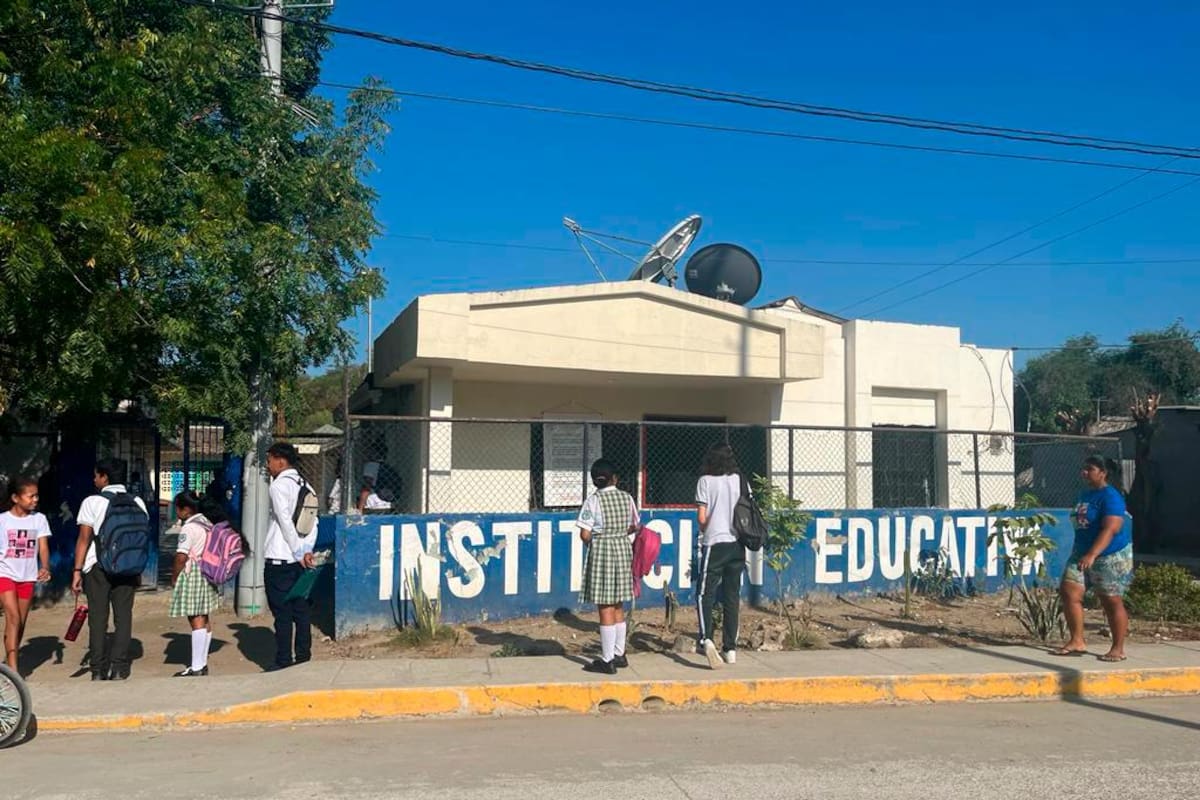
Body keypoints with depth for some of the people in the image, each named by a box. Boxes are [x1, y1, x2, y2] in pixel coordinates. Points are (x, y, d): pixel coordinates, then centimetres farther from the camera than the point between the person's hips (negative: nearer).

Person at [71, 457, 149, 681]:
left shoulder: (92, 502, -4)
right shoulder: (137, 502, 6)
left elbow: (84, 539, -7)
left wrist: (77, 570, -4)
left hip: (98, 565, -2)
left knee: (98, 618, 4)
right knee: (123, 616, 6)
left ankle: (99, 670, 5)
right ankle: (119, 668, 2)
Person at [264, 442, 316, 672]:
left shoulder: (279, 485, -10)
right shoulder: (304, 485, 14)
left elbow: (285, 521, -17)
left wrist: (299, 552, -14)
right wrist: (307, 549, 1)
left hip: (279, 559, -8)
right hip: (299, 559, 8)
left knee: (282, 613, -2)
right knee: (300, 610, 11)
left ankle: (283, 661, 2)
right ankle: (303, 657, 15)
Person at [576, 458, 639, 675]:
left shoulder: (593, 500, -11)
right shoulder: (626, 497, 3)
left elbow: (585, 534, -14)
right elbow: (634, 527, 12)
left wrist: (592, 542, 7)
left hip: (601, 551, -6)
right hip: (623, 549, 6)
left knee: (605, 608, -2)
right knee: (618, 606, 16)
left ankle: (607, 661, 1)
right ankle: (619, 654, 24)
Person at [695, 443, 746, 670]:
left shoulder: (706, 481, -4)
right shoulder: (739, 480, 6)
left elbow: (702, 517, -7)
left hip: (715, 544, -4)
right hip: (737, 545, 4)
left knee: (705, 594, 0)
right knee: (732, 597, 10)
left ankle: (706, 639, -20)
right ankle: (730, 648, 13)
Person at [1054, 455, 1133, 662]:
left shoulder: (1110, 497, -16)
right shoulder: (1085, 494, 11)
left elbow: (1110, 529, -27)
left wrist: (1092, 555, -36)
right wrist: (1080, 552, 23)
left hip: (1110, 557, -8)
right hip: (1082, 553, 8)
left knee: (1111, 602, 0)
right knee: (1069, 592, -2)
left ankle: (1118, 649, 11)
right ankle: (1077, 642, 4)